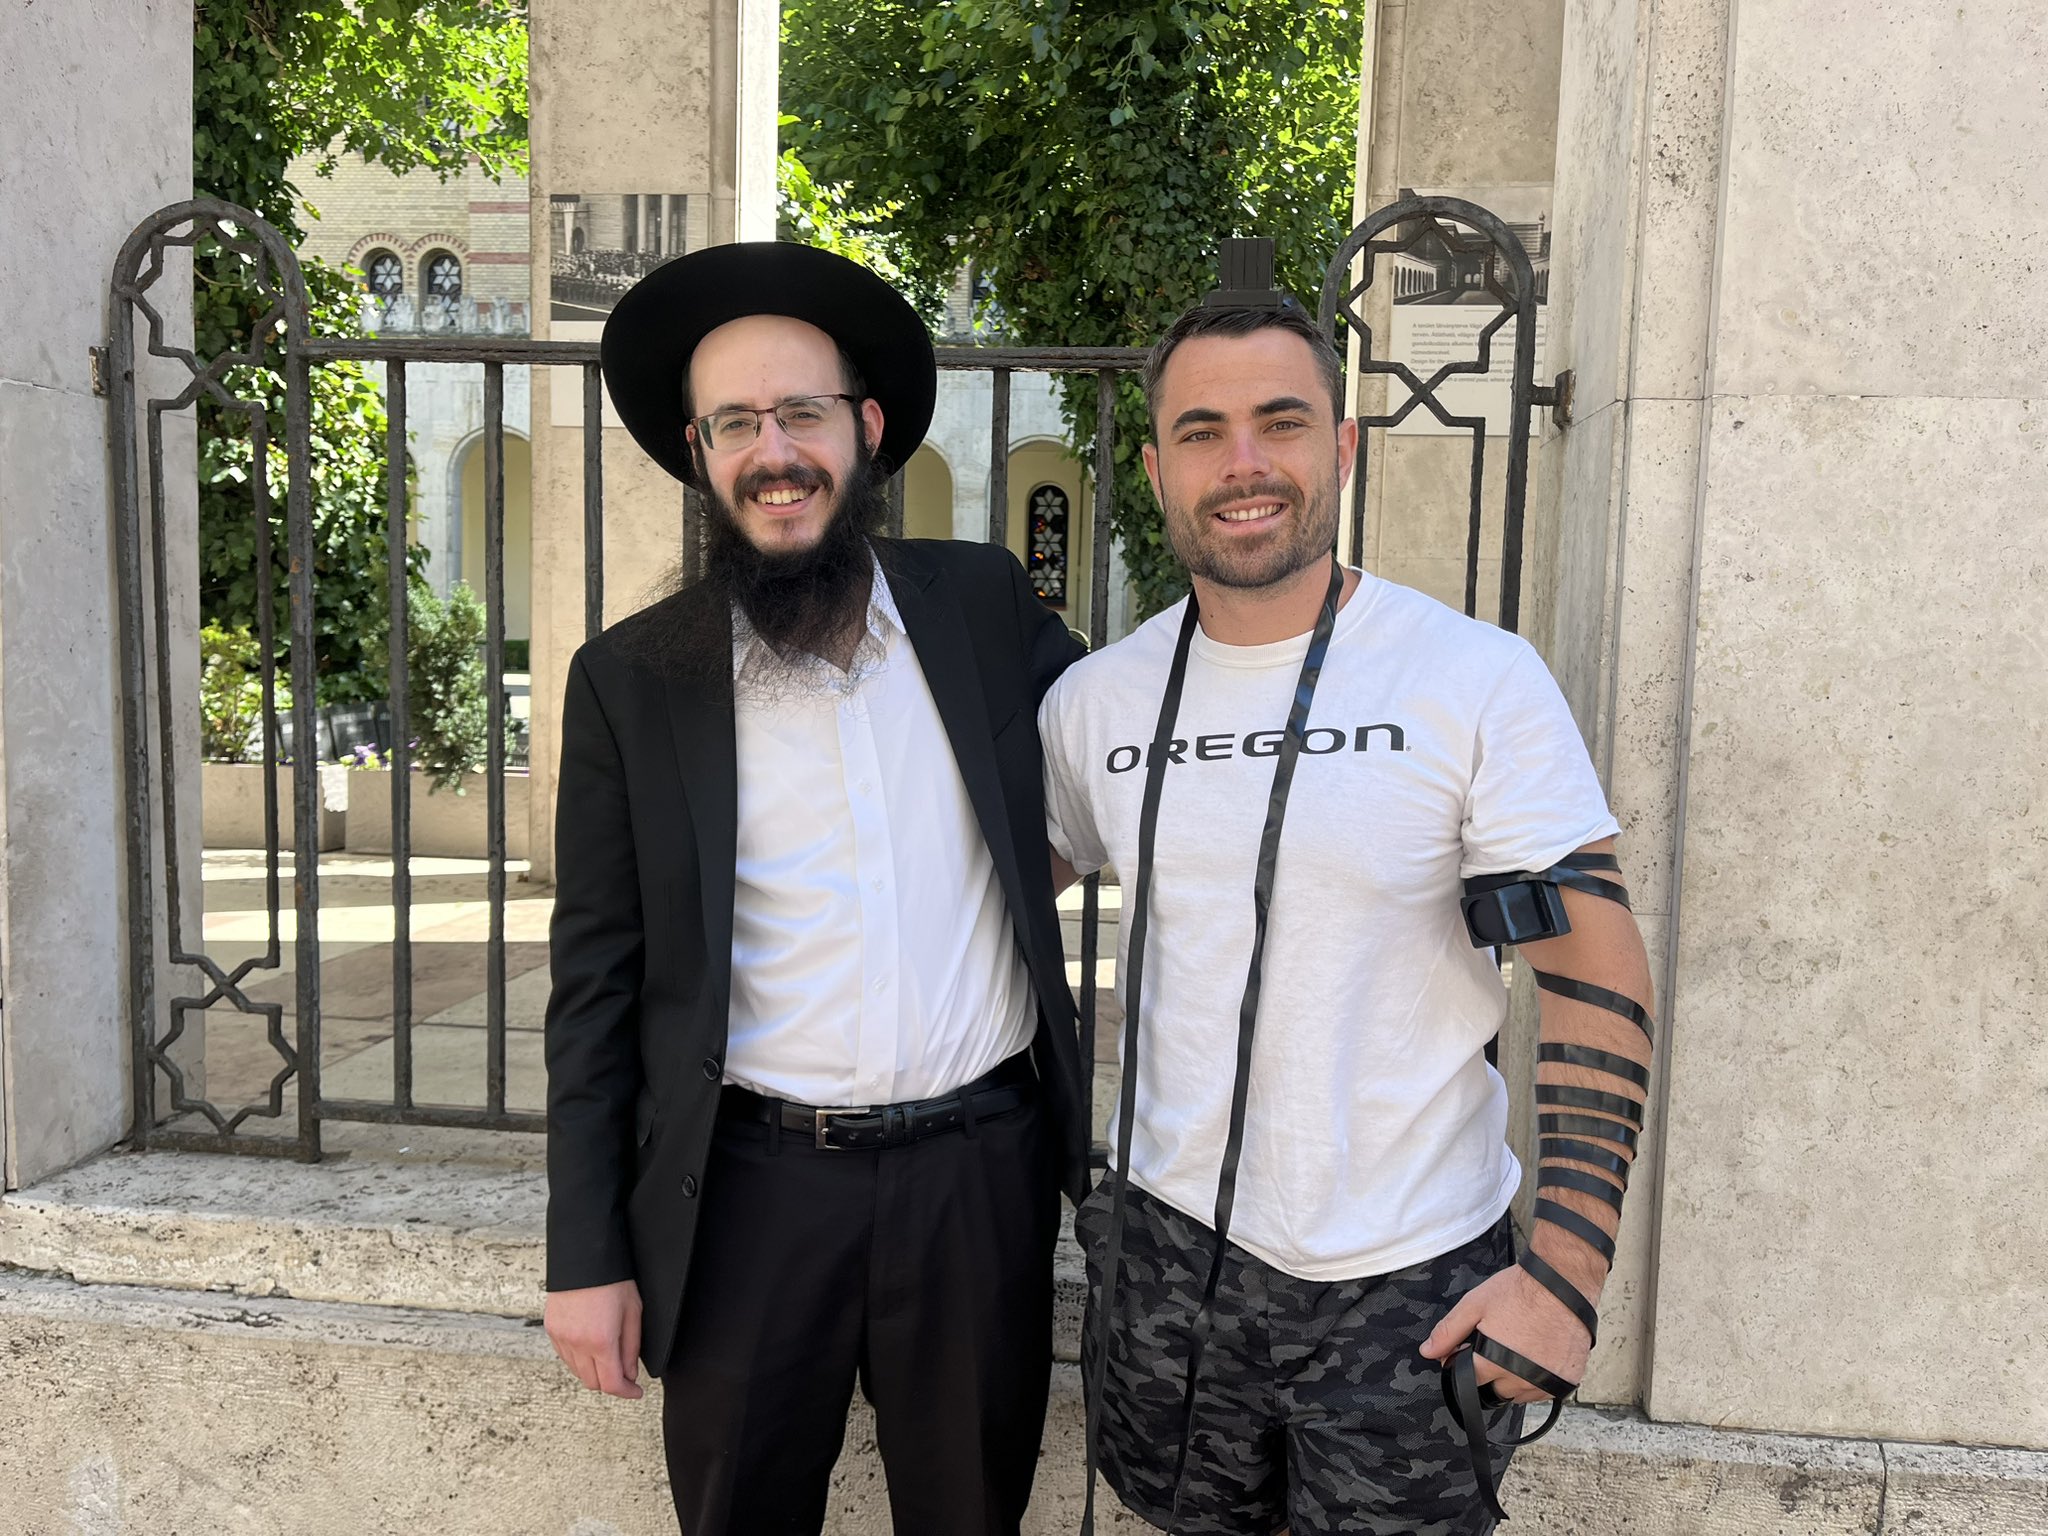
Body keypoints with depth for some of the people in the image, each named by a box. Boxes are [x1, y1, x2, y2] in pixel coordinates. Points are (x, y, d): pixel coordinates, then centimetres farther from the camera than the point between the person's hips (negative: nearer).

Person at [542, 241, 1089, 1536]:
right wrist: (587, 1257, -1)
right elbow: (597, 979, -1)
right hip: (751, 1186, -1)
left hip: (980, 1171, 2)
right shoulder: (629, 679, -3)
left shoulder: (986, 604, 1)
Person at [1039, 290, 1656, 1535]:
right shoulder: (1093, 702, -1)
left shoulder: (1480, 680, -12)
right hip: (1170, 1245, 4)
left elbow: (1598, 975, -12)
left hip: (1411, 1286, -3)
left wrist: (1566, 1269, -17)